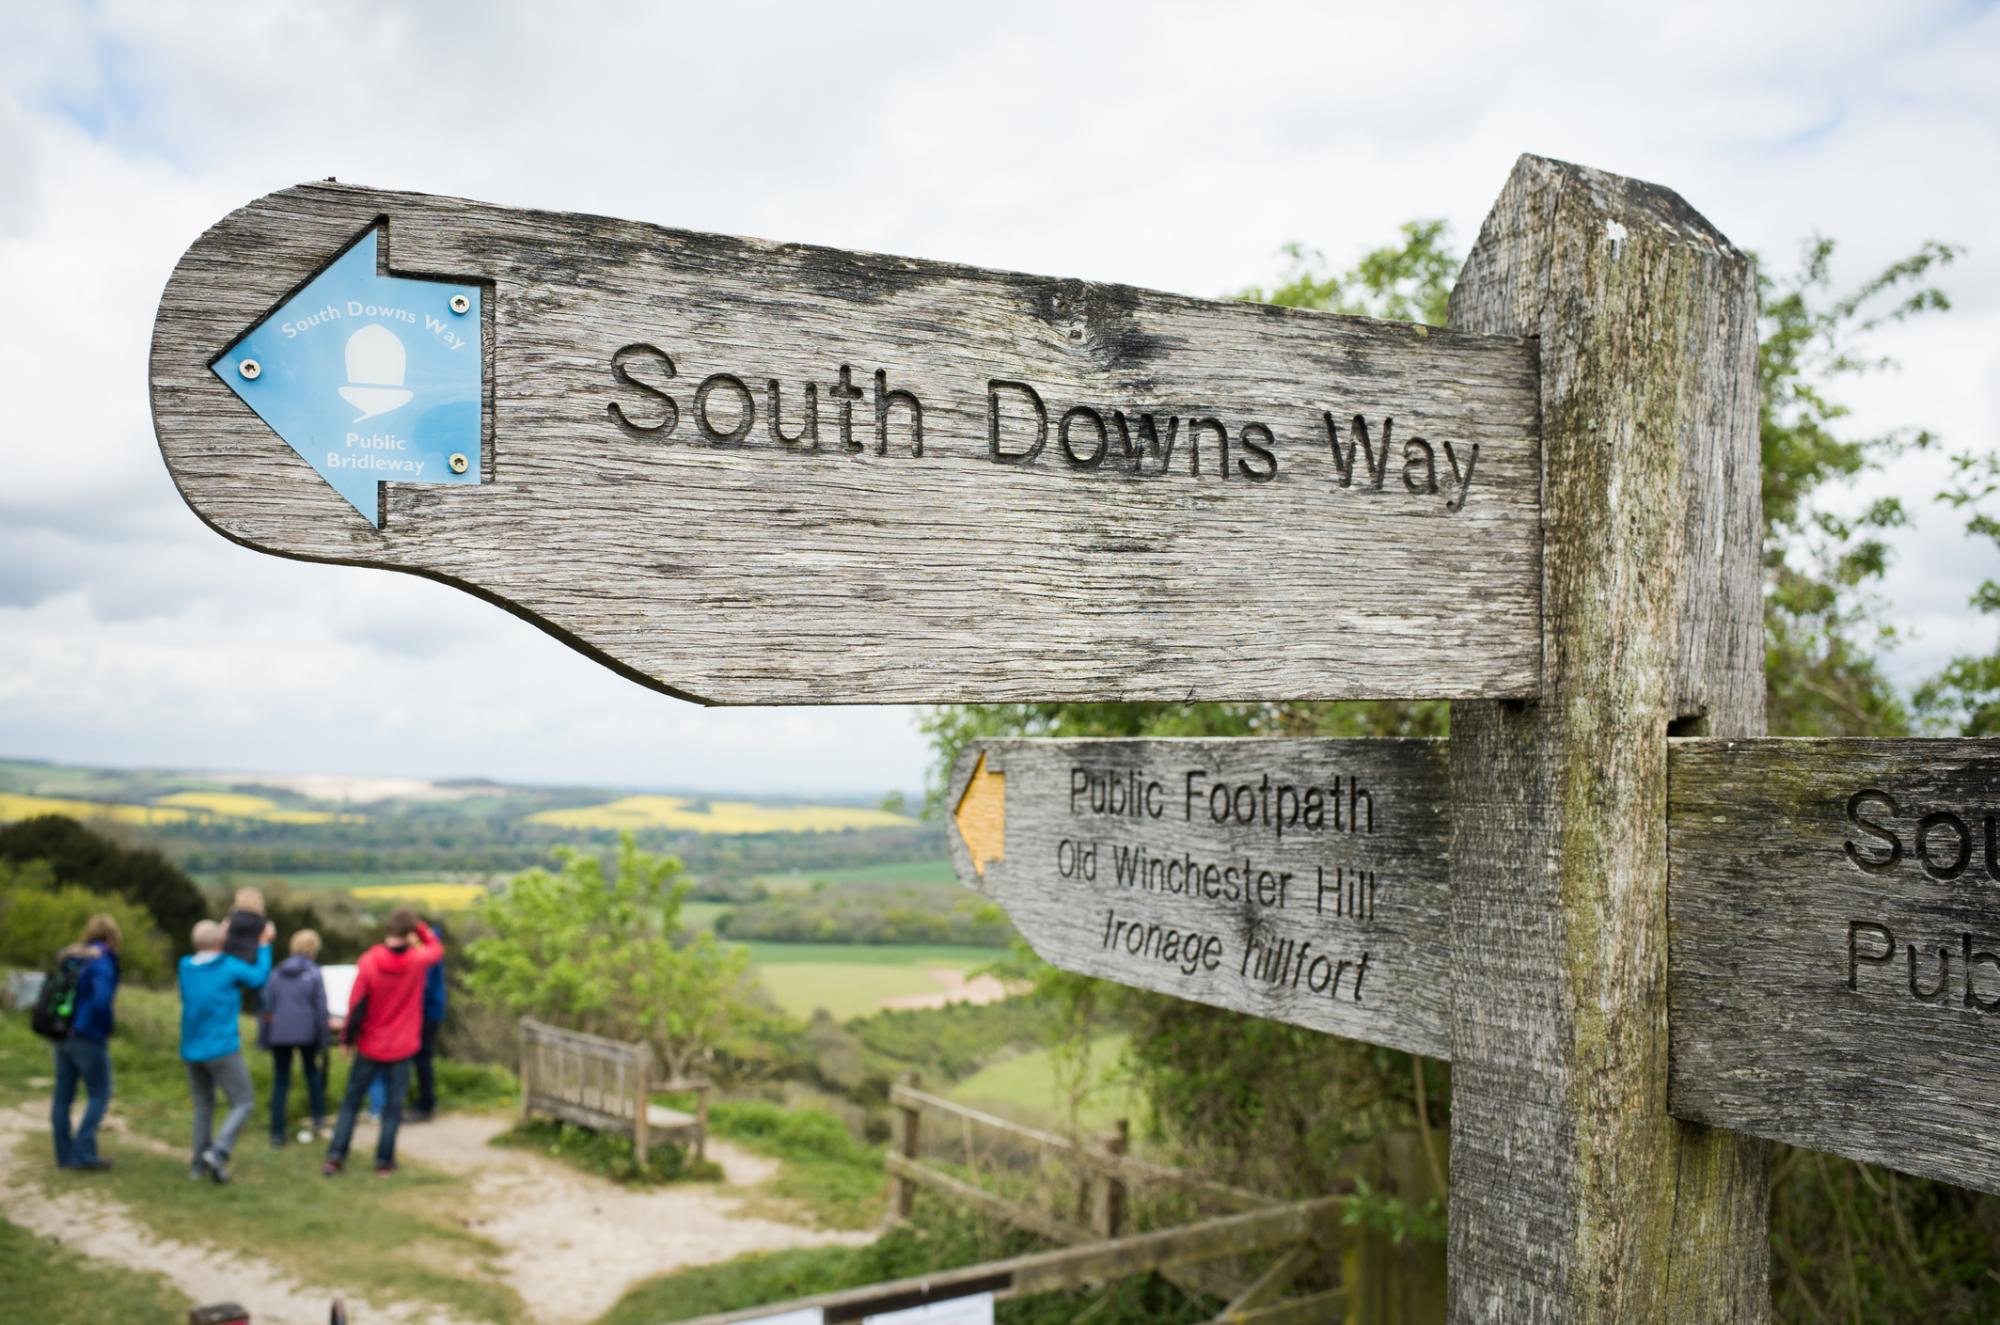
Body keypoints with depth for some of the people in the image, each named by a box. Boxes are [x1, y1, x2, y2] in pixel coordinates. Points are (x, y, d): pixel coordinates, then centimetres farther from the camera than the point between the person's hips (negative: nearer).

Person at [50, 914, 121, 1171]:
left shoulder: (71, 958, 7)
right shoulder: (101, 964, -16)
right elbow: (101, 1000, -26)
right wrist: (104, 1027, -11)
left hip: (63, 1036, 7)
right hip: (89, 1039, -7)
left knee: (63, 1095, 11)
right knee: (99, 1095, 3)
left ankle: (65, 1153, 19)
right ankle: (84, 1152, -2)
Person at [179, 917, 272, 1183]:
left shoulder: (185, 967, 3)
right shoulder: (230, 967, -10)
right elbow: (259, 978, 7)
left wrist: (222, 935, 32)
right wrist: (264, 944, 18)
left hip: (191, 1050, 6)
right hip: (222, 1049, -6)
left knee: (203, 1106, 19)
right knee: (243, 1104, 1)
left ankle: (199, 1163, 23)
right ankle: (218, 1152, -17)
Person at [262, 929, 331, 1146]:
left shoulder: (276, 973, 4)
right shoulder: (314, 974, -6)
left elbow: (266, 1006, 6)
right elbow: (320, 1008, -5)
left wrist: (264, 1036, 12)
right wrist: (323, 1038, 3)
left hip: (279, 1033, 2)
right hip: (307, 1032, -2)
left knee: (280, 1081, 8)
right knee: (312, 1071, 20)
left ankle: (277, 1133, 6)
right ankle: (318, 1117, 12)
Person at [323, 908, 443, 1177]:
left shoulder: (369, 962, -14)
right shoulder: (417, 960, -12)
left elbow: (356, 1005, -10)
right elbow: (437, 949, 13)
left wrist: (348, 1037, 3)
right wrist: (420, 928, 11)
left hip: (370, 1047, 0)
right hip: (402, 1048, 0)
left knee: (351, 1101, 14)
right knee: (393, 1107, 8)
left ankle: (335, 1157, 15)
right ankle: (384, 1161, 12)